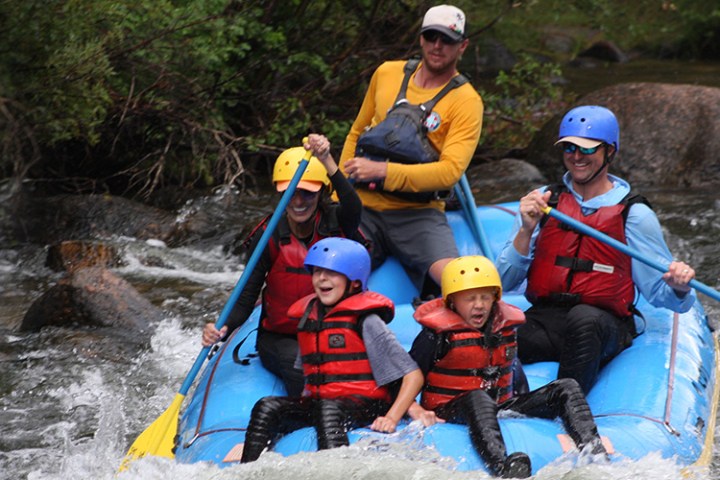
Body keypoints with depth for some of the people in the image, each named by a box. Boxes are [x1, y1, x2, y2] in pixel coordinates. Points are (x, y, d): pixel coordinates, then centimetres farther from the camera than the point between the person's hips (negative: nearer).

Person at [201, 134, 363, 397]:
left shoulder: (335, 223, -6)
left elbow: (353, 207, -31)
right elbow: (247, 296, -7)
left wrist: (327, 161, -47)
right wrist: (222, 329, -28)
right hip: (279, 338, -1)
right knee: (303, 370, -32)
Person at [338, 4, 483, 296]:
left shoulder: (466, 101, -2)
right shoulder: (387, 73, 12)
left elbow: (450, 171, -14)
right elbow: (356, 134, 22)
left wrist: (383, 171, -23)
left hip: (417, 214, -3)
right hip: (363, 207, 3)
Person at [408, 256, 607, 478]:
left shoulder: (506, 324, 10)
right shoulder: (438, 334, -8)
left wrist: (525, 406, 15)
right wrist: (417, 412, -23)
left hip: (499, 408, 6)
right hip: (450, 411, -6)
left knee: (566, 388, -5)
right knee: (478, 398, -43)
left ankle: (595, 456, -28)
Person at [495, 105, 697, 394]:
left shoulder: (635, 215, 5)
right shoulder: (542, 201, 12)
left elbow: (659, 293, 5)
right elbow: (505, 282, 8)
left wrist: (677, 286, -18)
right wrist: (526, 230, -6)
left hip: (604, 329, -2)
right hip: (542, 322, 2)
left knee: (583, 318, -39)